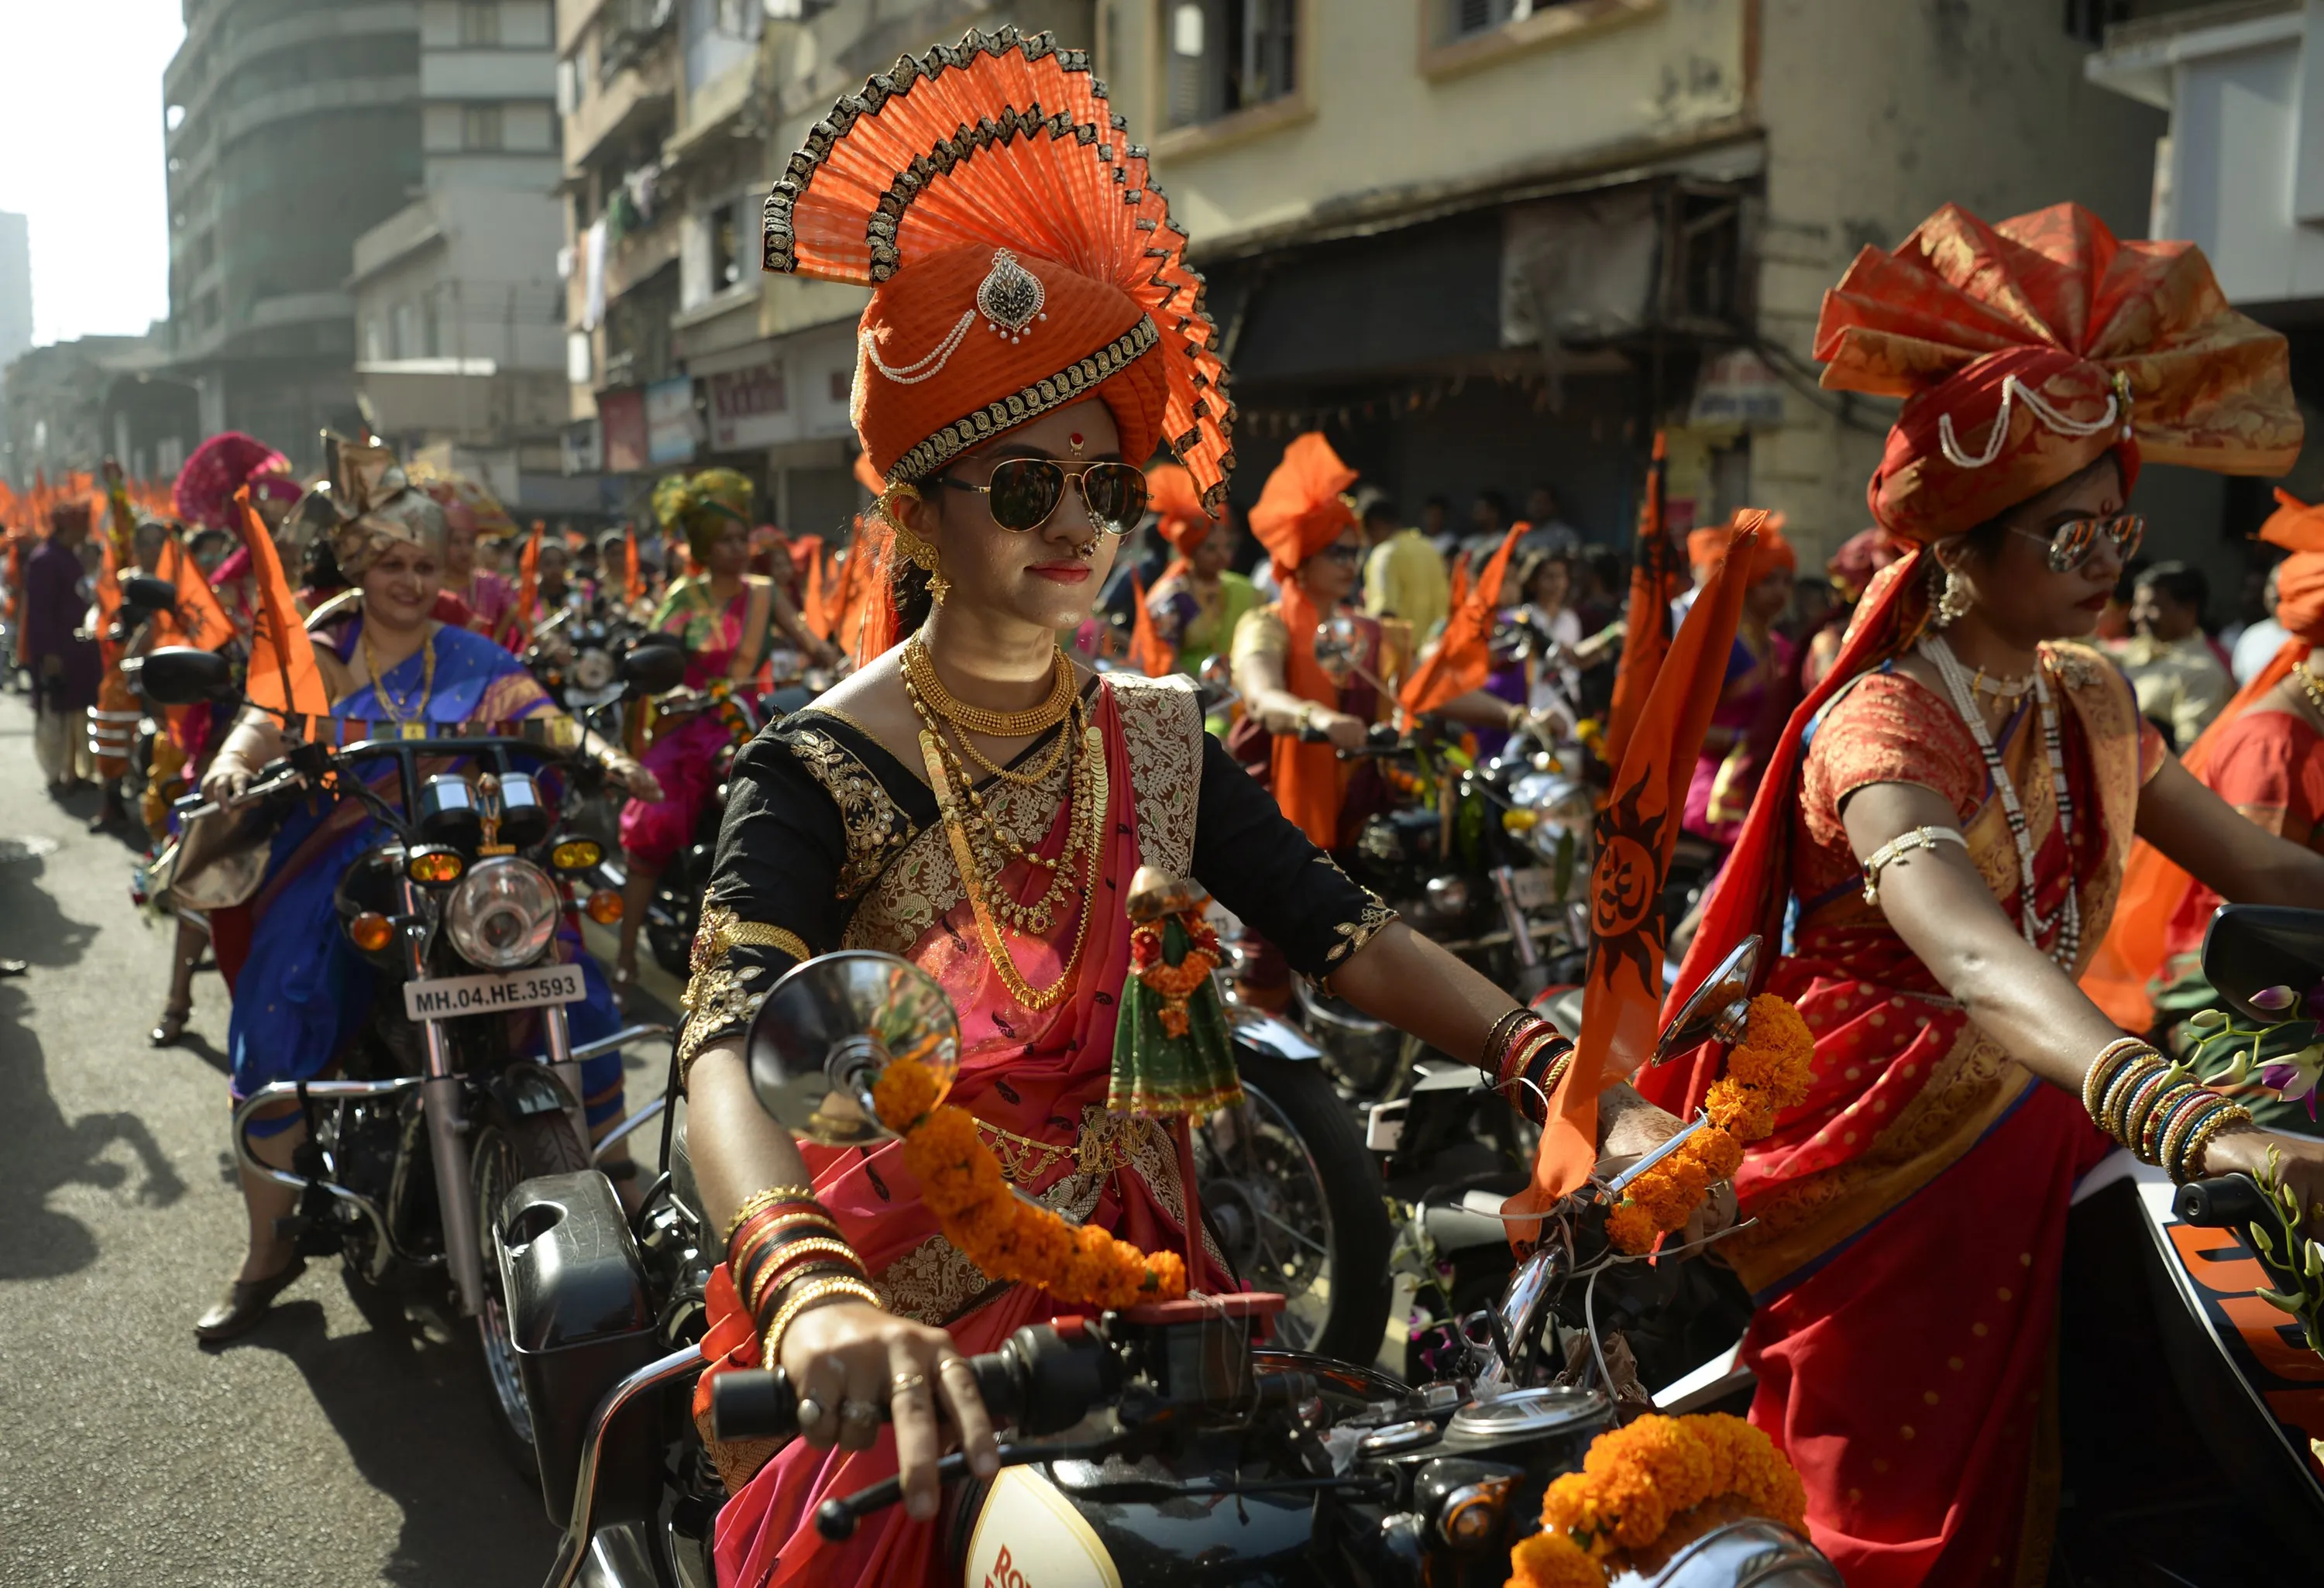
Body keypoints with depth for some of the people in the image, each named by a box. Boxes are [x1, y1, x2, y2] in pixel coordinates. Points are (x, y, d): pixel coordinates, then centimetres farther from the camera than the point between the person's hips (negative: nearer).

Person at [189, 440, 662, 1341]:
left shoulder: (475, 662, 12)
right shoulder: (320, 657, 12)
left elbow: (544, 719, -3)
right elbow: (268, 722, -6)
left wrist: (605, 758, -25)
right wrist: (234, 762, -30)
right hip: (345, 868, 0)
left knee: (586, 1012, -14)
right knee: (275, 1031, -18)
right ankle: (269, 1250, 0)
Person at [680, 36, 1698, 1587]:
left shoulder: (1153, 740, 4)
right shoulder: (821, 771, -13)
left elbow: (1356, 938, -3)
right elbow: (729, 1050, -28)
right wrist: (818, 1301, -47)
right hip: (904, 1333, -4)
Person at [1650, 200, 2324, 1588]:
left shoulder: (2086, 699, 9)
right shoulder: (1881, 727, -16)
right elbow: (1974, 961, -33)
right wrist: (2202, 1128, -46)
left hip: (2034, 1085, 6)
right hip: (1871, 1115, -6)